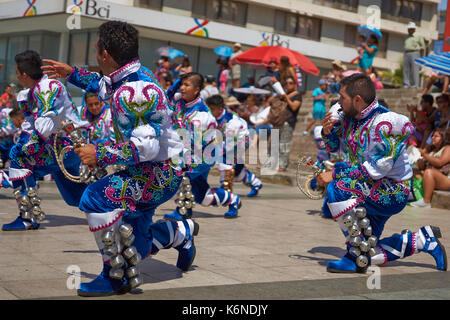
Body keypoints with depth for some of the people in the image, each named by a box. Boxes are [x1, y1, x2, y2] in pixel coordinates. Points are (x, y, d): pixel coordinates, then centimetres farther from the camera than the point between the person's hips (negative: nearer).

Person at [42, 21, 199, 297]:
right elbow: (104, 85, 29)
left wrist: (100, 154, -25)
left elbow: (146, 146, -32)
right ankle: (183, 232, 45)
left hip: (161, 174, -10)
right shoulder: (136, 75, 4)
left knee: (96, 198, -28)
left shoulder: (135, 92, -27)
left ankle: (117, 277, -16)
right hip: (147, 170, 10)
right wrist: (72, 73, 25)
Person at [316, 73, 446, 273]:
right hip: (371, 192, 9)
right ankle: (423, 240, 27)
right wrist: (328, 131, -6)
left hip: (393, 193, -9)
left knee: (337, 188, -31)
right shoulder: (348, 116, 2)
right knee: (367, 255, 11)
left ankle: (356, 256, -21)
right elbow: (335, 147, 17)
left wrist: (335, 174, -26)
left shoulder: (383, 123, -22)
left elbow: (376, 169, -28)